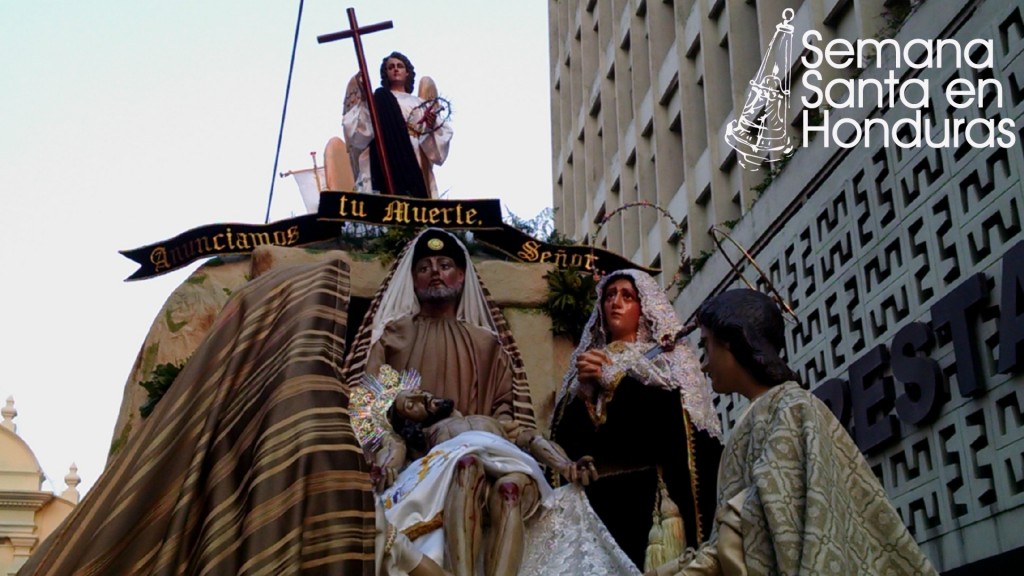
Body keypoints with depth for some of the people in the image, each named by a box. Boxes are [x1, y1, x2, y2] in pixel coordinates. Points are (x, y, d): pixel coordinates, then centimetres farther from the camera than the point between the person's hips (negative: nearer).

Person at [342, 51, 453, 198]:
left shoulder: (420, 104, 24)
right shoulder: (378, 100, 16)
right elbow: (360, 131, 2)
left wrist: (432, 125, -8)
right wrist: (363, 100, -9)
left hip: (416, 168, 3)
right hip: (387, 166, -3)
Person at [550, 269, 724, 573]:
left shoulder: (672, 358, 11)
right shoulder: (589, 363, 20)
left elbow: (680, 415, -9)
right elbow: (564, 434, 10)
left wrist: (612, 379, -6)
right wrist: (583, 388, -7)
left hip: (651, 491, -3)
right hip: (596, 494, 3)